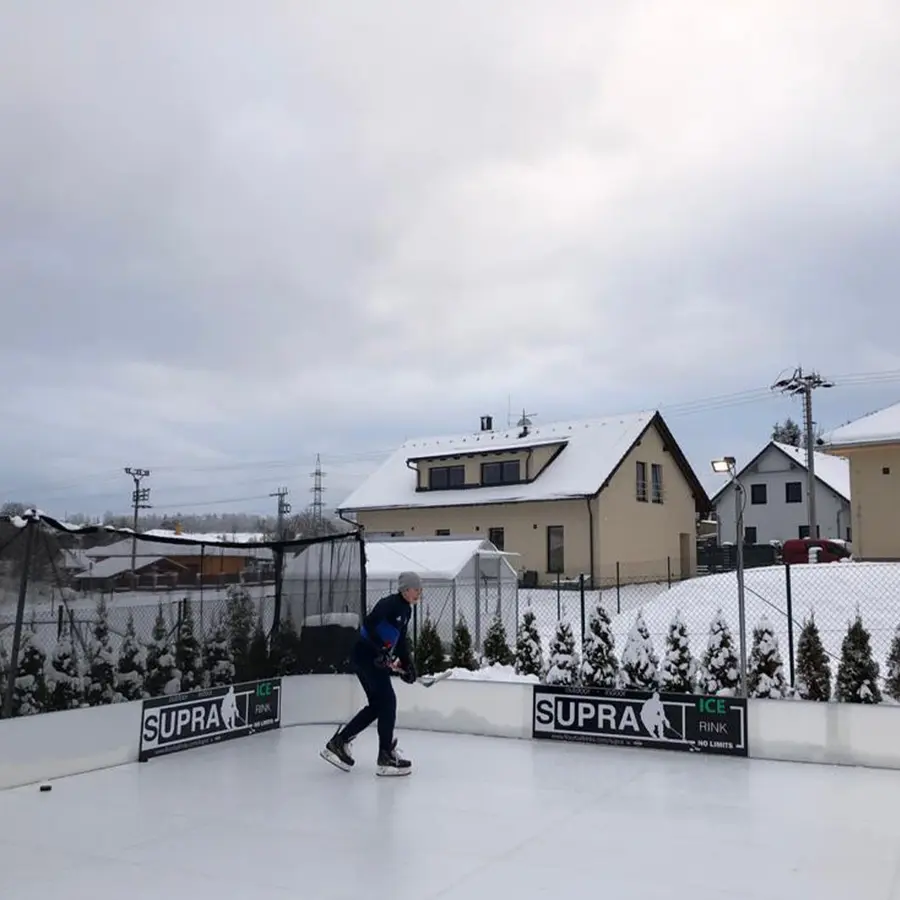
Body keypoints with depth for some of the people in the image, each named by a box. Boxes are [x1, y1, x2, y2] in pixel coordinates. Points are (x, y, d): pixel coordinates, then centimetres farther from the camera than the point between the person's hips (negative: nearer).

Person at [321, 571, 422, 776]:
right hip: (366, 656, -10)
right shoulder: (390, 603, -17)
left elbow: (400, 639, 19)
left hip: (376, 658, 10)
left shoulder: (406, 610, 13)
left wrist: (407, 663, 10)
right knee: (388, 701, -9)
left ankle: (338, 742, 21)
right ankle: (386, 757, -2)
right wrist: (381, 650, -33)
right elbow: (369, 624, -29)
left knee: (377, 705, 13)